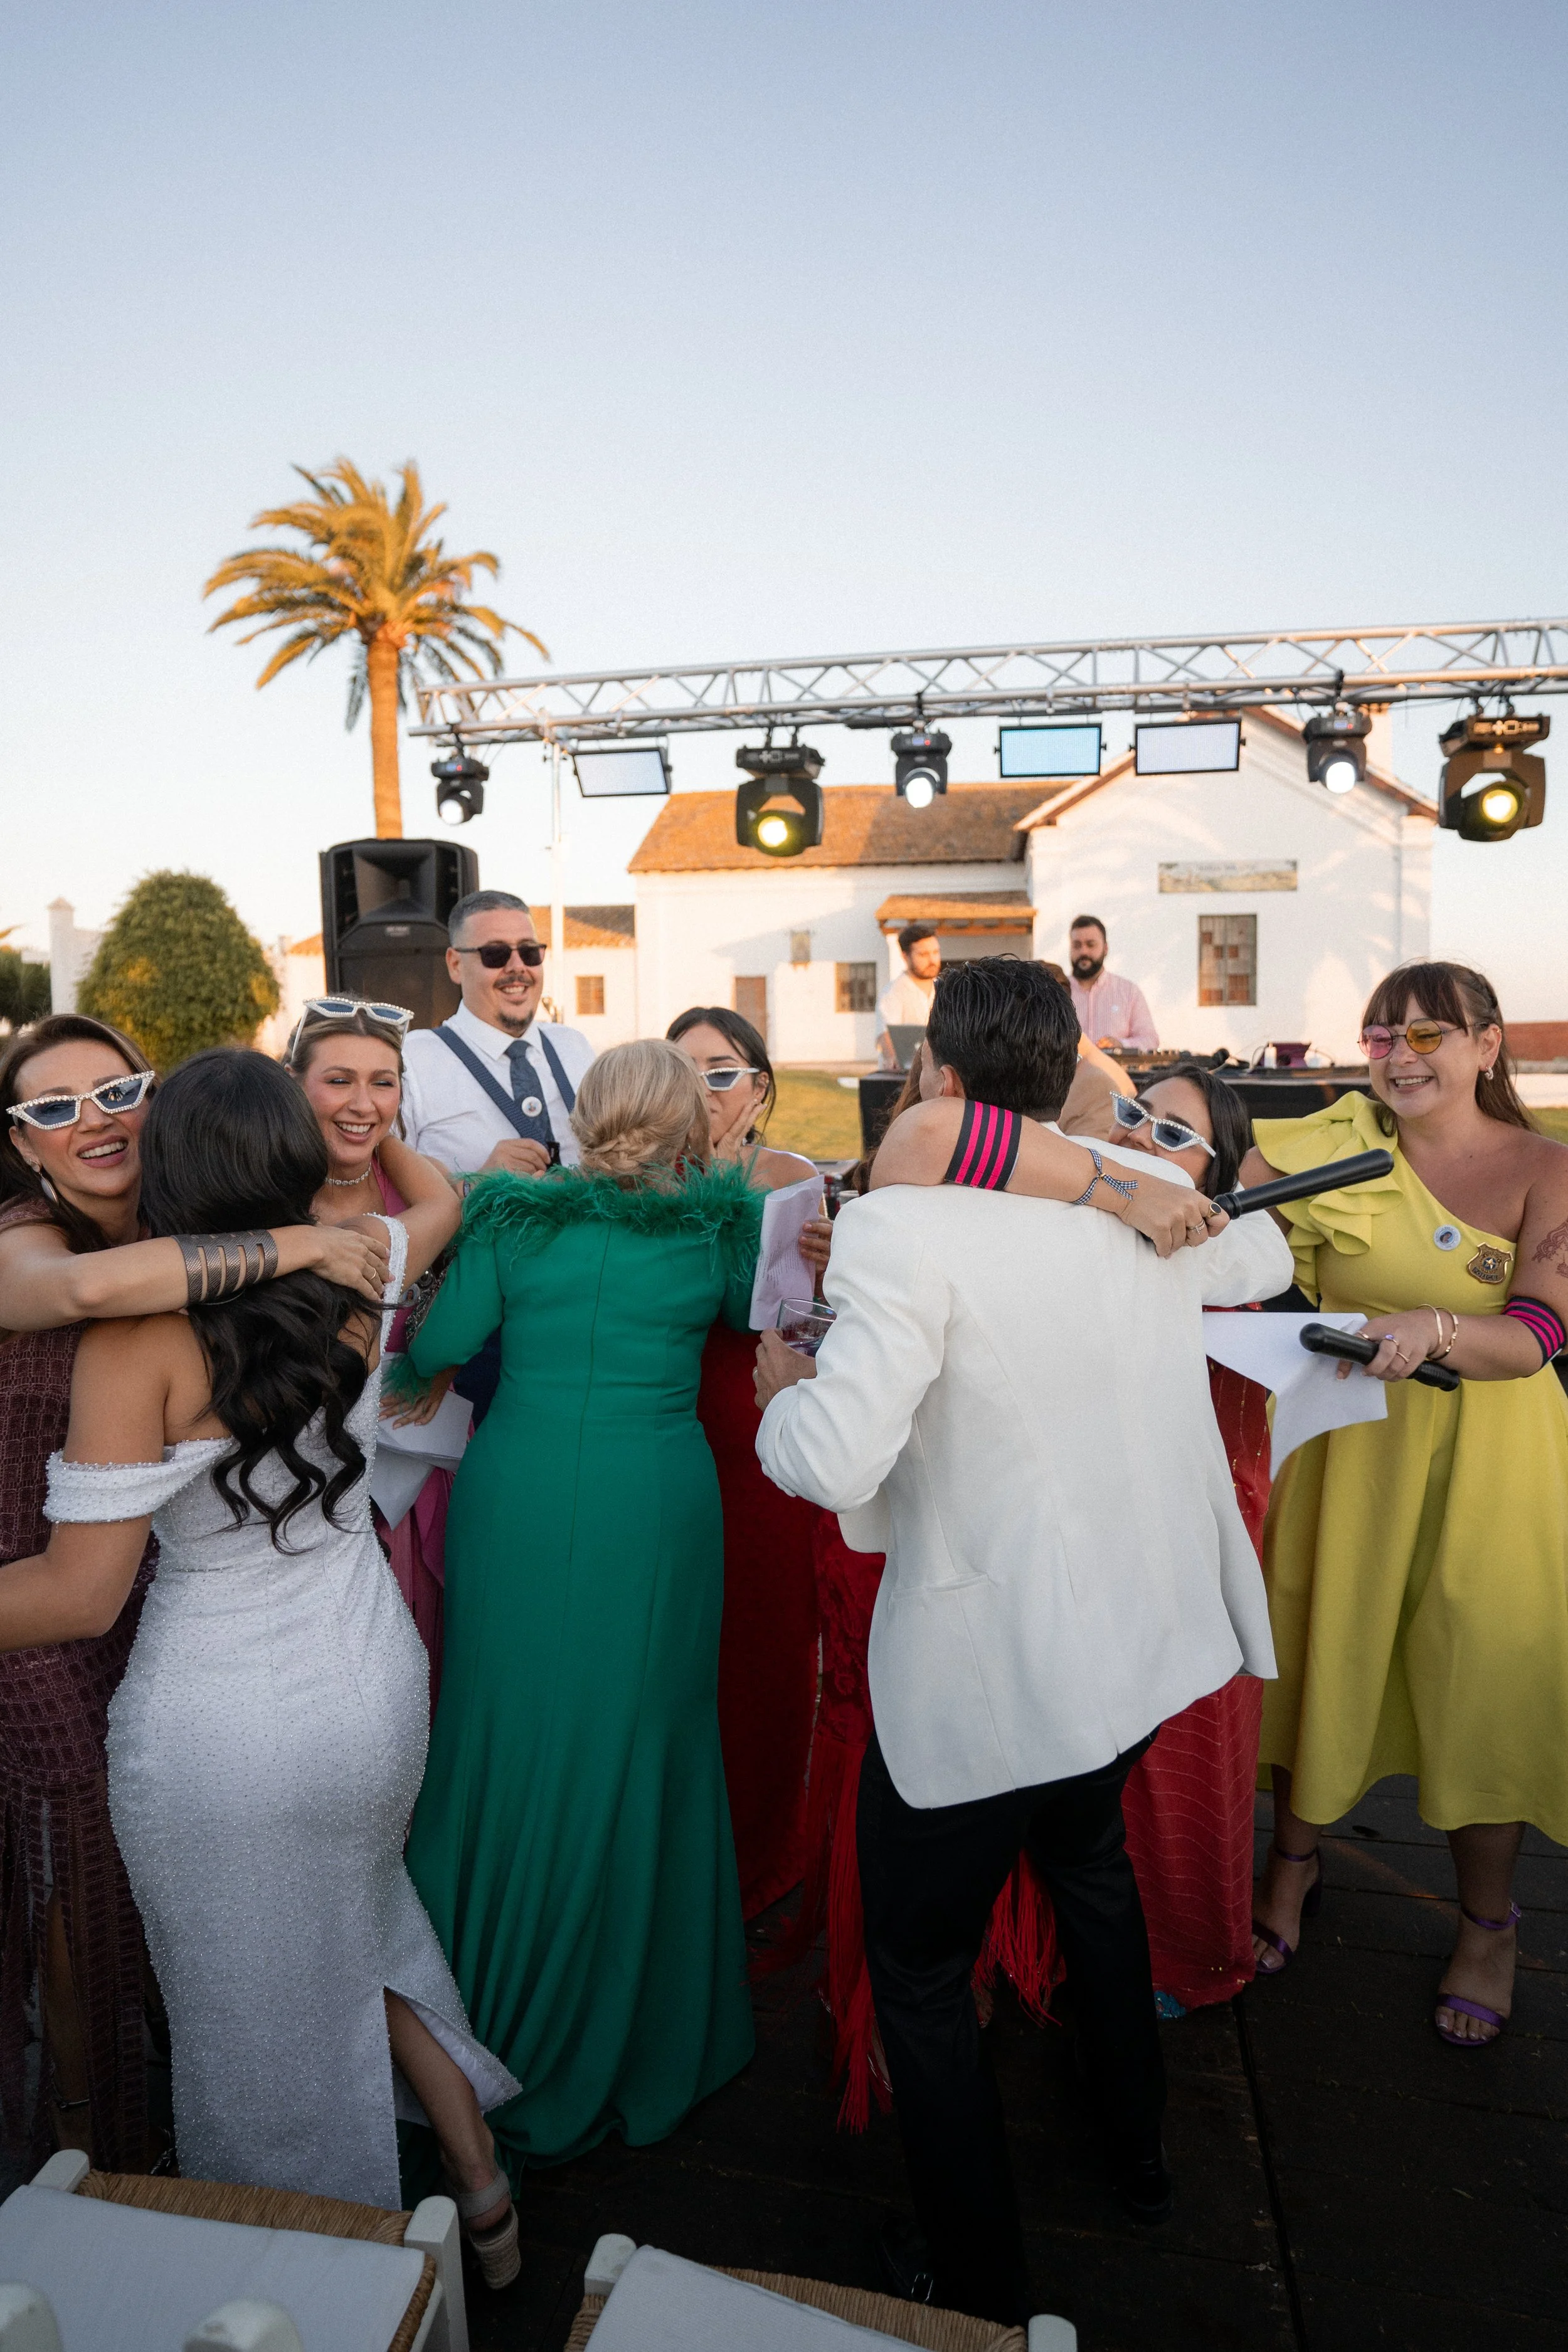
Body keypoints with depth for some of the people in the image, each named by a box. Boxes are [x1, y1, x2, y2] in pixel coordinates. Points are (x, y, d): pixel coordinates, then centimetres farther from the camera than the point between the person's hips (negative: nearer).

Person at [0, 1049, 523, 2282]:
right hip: (373, 1688, 5)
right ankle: (479, 2175, 39)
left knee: (258, 2020, 20)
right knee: (357, 1929, 32)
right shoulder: (359, 1274, -9)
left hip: (218, 1739, -4)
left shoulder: (137, 1335, -22)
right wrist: (268, 1088, 21)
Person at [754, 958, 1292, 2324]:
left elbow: (835, 1459, -32)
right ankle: (1139, 2147, 56)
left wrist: (783, 1395, -10)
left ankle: (984, 2294, 33)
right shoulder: (1144, 1199, -2)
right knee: (1090, 1860, 35)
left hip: (985, 1673, -7)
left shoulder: (904, 1224, -23)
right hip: (1146, 1631, 8)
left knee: (920, 1973, 16)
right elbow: (1263, 1261, 20)